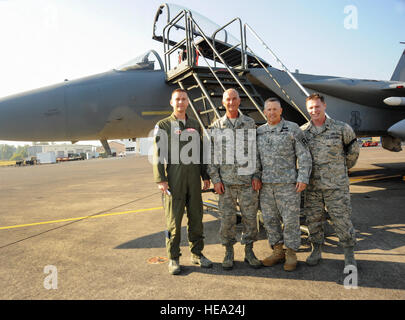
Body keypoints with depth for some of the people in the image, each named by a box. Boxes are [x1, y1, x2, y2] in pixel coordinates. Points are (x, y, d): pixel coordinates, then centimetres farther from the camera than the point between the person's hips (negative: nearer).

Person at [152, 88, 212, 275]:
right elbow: (158, 154, -3)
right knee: (173, 219, 1)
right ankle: (173, 259, 13)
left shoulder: (195, 125, 15)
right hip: (174, 179, -4)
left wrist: (205, 176, 12)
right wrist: (160, 179, -12)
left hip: (194, 178, 4)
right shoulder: (163, 126, 3)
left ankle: (197, 254, 23)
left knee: (196, 217, 9)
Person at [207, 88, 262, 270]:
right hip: (226, 182, 0)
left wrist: (257, 176, -1)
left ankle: (249, 252, 22)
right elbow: (211, 155, 3)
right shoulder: (216, 126, 5)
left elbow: (257, 151, 7)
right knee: (227, 219, 4)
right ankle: (229, 253, 21)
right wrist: (215, 180, -4)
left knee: (250, 217, 6)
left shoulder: (250, 124, 7)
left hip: (247, 180, 1)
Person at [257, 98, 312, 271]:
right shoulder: (259, 131, 10)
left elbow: (304, 156, -3)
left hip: (288, 183, -4)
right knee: (269, 219, 10)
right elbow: (256, 157, 15)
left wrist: (303, 179, -11)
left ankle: (291, 254, 18)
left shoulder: (292, 129, -1)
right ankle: (277, 252, 25)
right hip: (266, 185, 4)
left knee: (290, 219, 2)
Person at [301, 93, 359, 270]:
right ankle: (316, 250, 27)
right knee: (313, 219, 10)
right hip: (312, 186, 3)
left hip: (336, 185, -2)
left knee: (342, 219, 3)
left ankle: (349, 255, 19)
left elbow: (353, 150, 14)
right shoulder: (302, 132, 4)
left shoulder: (341, 128, -1)